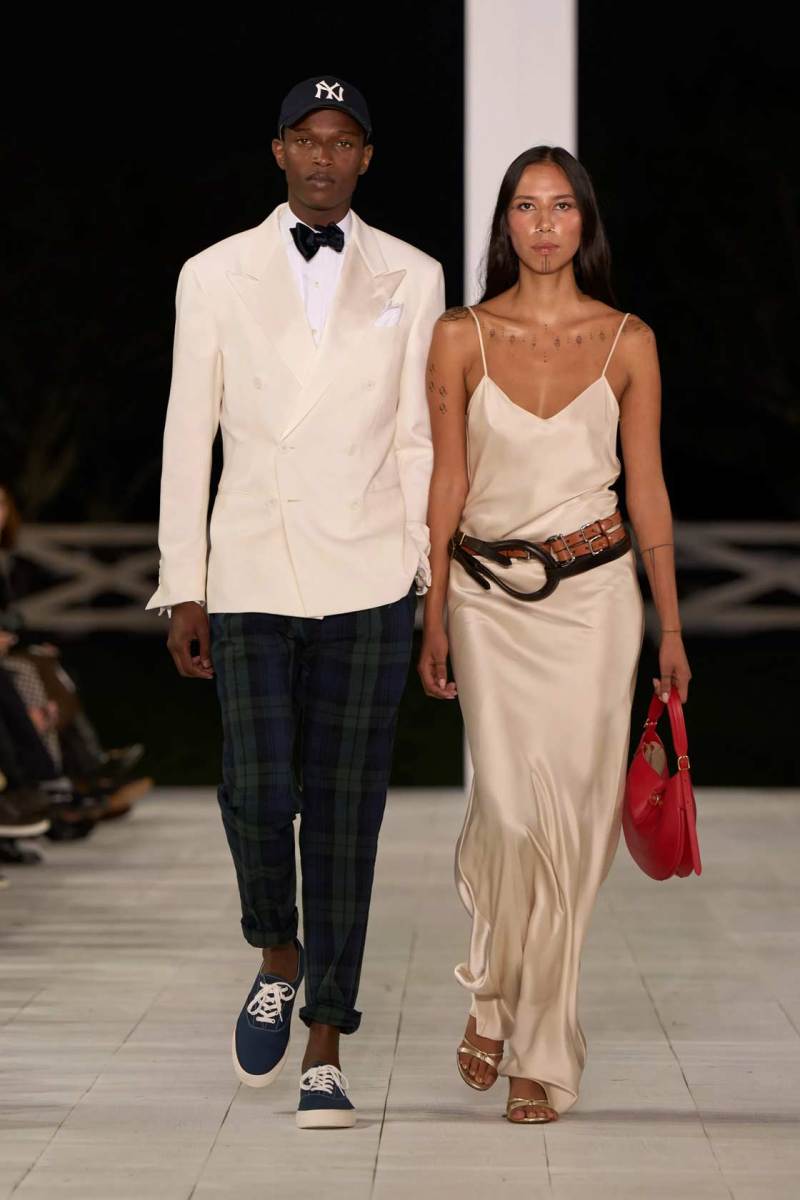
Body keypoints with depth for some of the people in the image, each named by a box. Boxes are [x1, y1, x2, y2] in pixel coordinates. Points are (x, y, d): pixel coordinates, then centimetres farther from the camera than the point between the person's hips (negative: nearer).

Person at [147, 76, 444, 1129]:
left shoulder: (411, 278, 9)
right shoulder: (216, 275, 7)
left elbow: (418, 439, 9)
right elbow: (188, 438, 6)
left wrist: (437, 575, 3)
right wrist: (184, 590, 1)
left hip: (369, 574, 0)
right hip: (253, 570, 0)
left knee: (346, 811, 0)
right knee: (258, 793, -11)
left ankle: (326, 1052, 8)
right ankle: (279, 958, 20)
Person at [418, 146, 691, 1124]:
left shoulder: (627, 342, 3)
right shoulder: (461, 337, 2)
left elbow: (647, 489, 6)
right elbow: (448, 484, 3)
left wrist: (670, 627, 6)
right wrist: (433, 621, 3)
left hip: (593, 594, 1)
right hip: (490, 597, 0)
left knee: (574, 817, -1)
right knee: (513, 809, -11)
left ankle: (538, 1050, 11)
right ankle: (492, 999, 17)